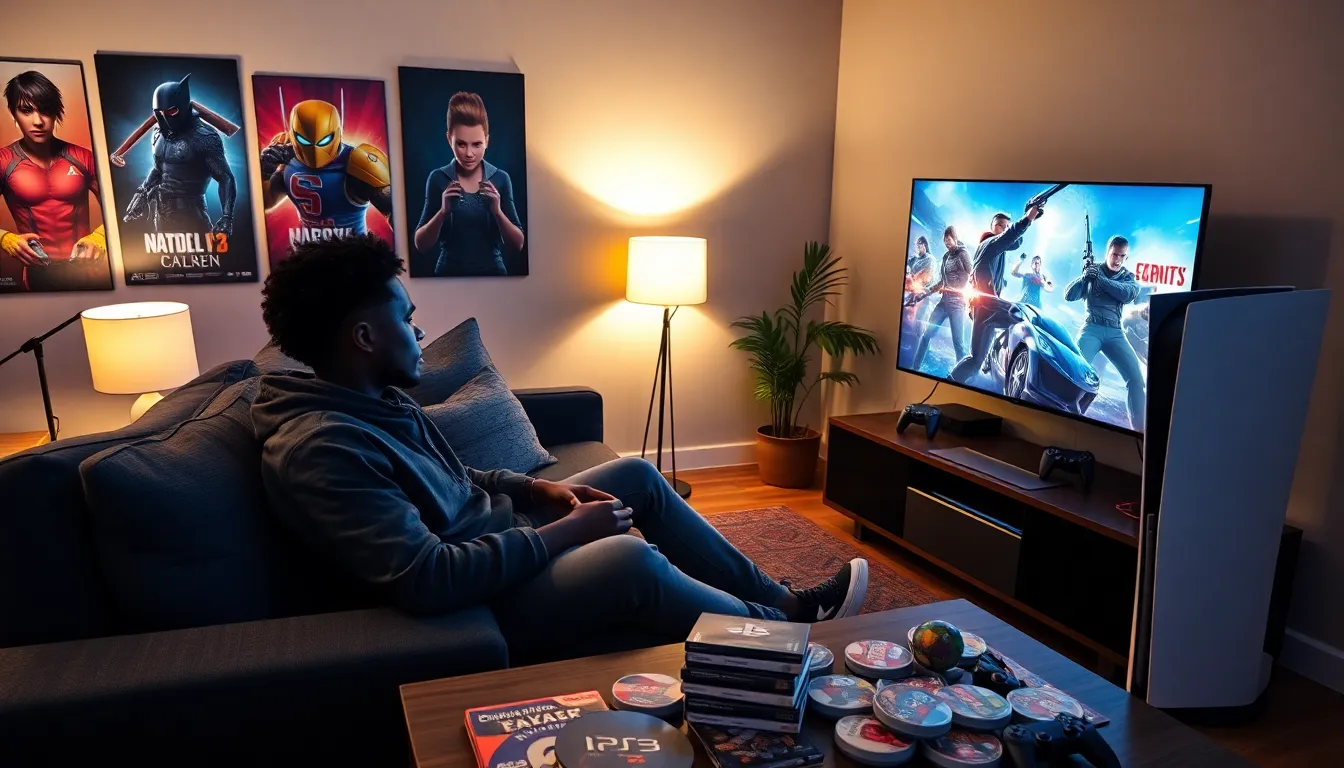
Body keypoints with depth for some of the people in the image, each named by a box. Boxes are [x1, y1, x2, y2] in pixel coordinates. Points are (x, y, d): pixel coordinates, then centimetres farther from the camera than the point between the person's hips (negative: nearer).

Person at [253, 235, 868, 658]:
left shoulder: (374, 400, 5)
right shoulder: (319, 448, -27)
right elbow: (426, 580, -33)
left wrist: (538, 490, 2)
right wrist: (563, 533, -25)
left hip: (495, 536, 11)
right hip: (474, 601, -10)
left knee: (636, 475, 10)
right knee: (630, 557, -30)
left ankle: (780, 600, 18)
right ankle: (786, 634, -3)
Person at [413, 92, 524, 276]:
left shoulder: (500, 179, -4)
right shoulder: (438, 179, -5)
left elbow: (517, 245, -6)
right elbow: (421, 245, -7)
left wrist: (497, 211, -21)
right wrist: (442, 212, -22)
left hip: (492, 270, 1)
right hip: (449, 271, 0)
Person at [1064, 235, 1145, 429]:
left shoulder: (1128, 277, 14)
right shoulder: (1092, 270, 8)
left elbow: (1129, 294, -9)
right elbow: (1069, 296, 1)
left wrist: (1100, 279, -17)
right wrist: (1084, 277, -17)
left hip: (1115, 332, 3)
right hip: (1091, 329, -2)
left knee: (1136, 377, -9)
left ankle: (1139, 427, -3)